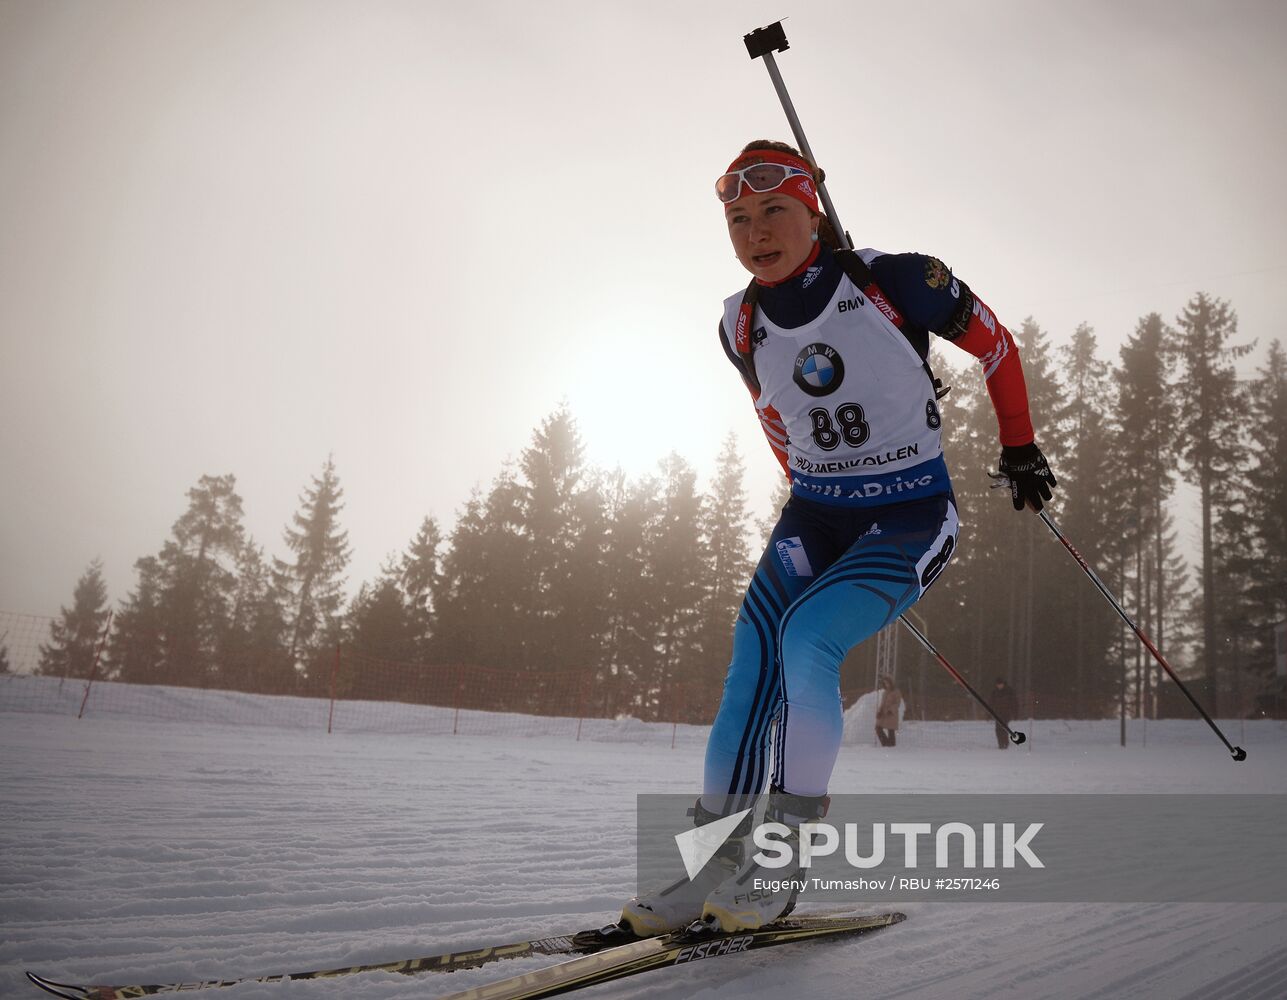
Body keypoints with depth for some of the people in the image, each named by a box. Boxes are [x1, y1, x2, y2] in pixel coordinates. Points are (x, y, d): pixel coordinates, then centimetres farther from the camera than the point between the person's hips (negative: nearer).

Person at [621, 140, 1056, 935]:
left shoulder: (894, 282, -13)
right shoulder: (740, 327, 1)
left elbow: (995, 344, 1)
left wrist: (1020, 450, 7)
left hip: (915, 515, -5)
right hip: (815, 514, 5)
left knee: (807, 636, -25)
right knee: (750, 660, -12)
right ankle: (719, 862, -3)